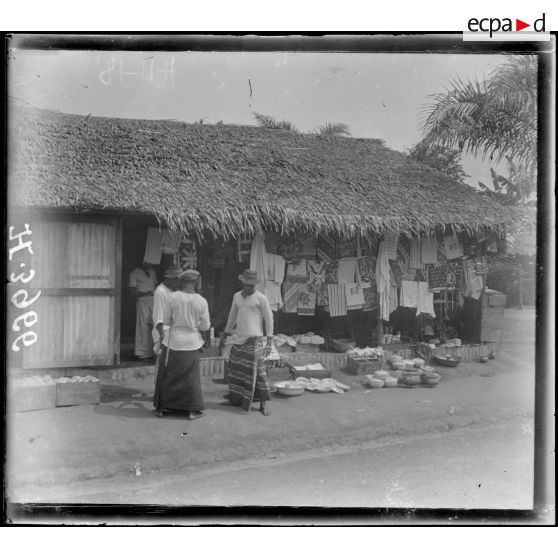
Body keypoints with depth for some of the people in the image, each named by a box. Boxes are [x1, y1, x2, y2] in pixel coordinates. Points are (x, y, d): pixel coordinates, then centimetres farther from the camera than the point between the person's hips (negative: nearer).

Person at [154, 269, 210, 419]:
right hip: (193, 343, 1)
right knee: (191, 377, 11)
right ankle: (193, 410, 14)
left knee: (169, 375, 12)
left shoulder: (172, 297, -11)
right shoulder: (201, 301, -9)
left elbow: (165, 321, -4)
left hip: (175, 342, 0)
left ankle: (161, 407, 20)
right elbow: (205, 326, -3)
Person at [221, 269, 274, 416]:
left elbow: (269, 319, -5)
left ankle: (264, 402, -2)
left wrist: (269, 342, -10)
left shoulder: (261, 298, -5)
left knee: (258, 371, -9)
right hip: (238, 338, 6)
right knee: (234, 369, 8)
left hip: (254, 339, -6)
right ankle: (236, 398, 23)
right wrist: (225, 334, 28)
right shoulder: (237, 296, 11)